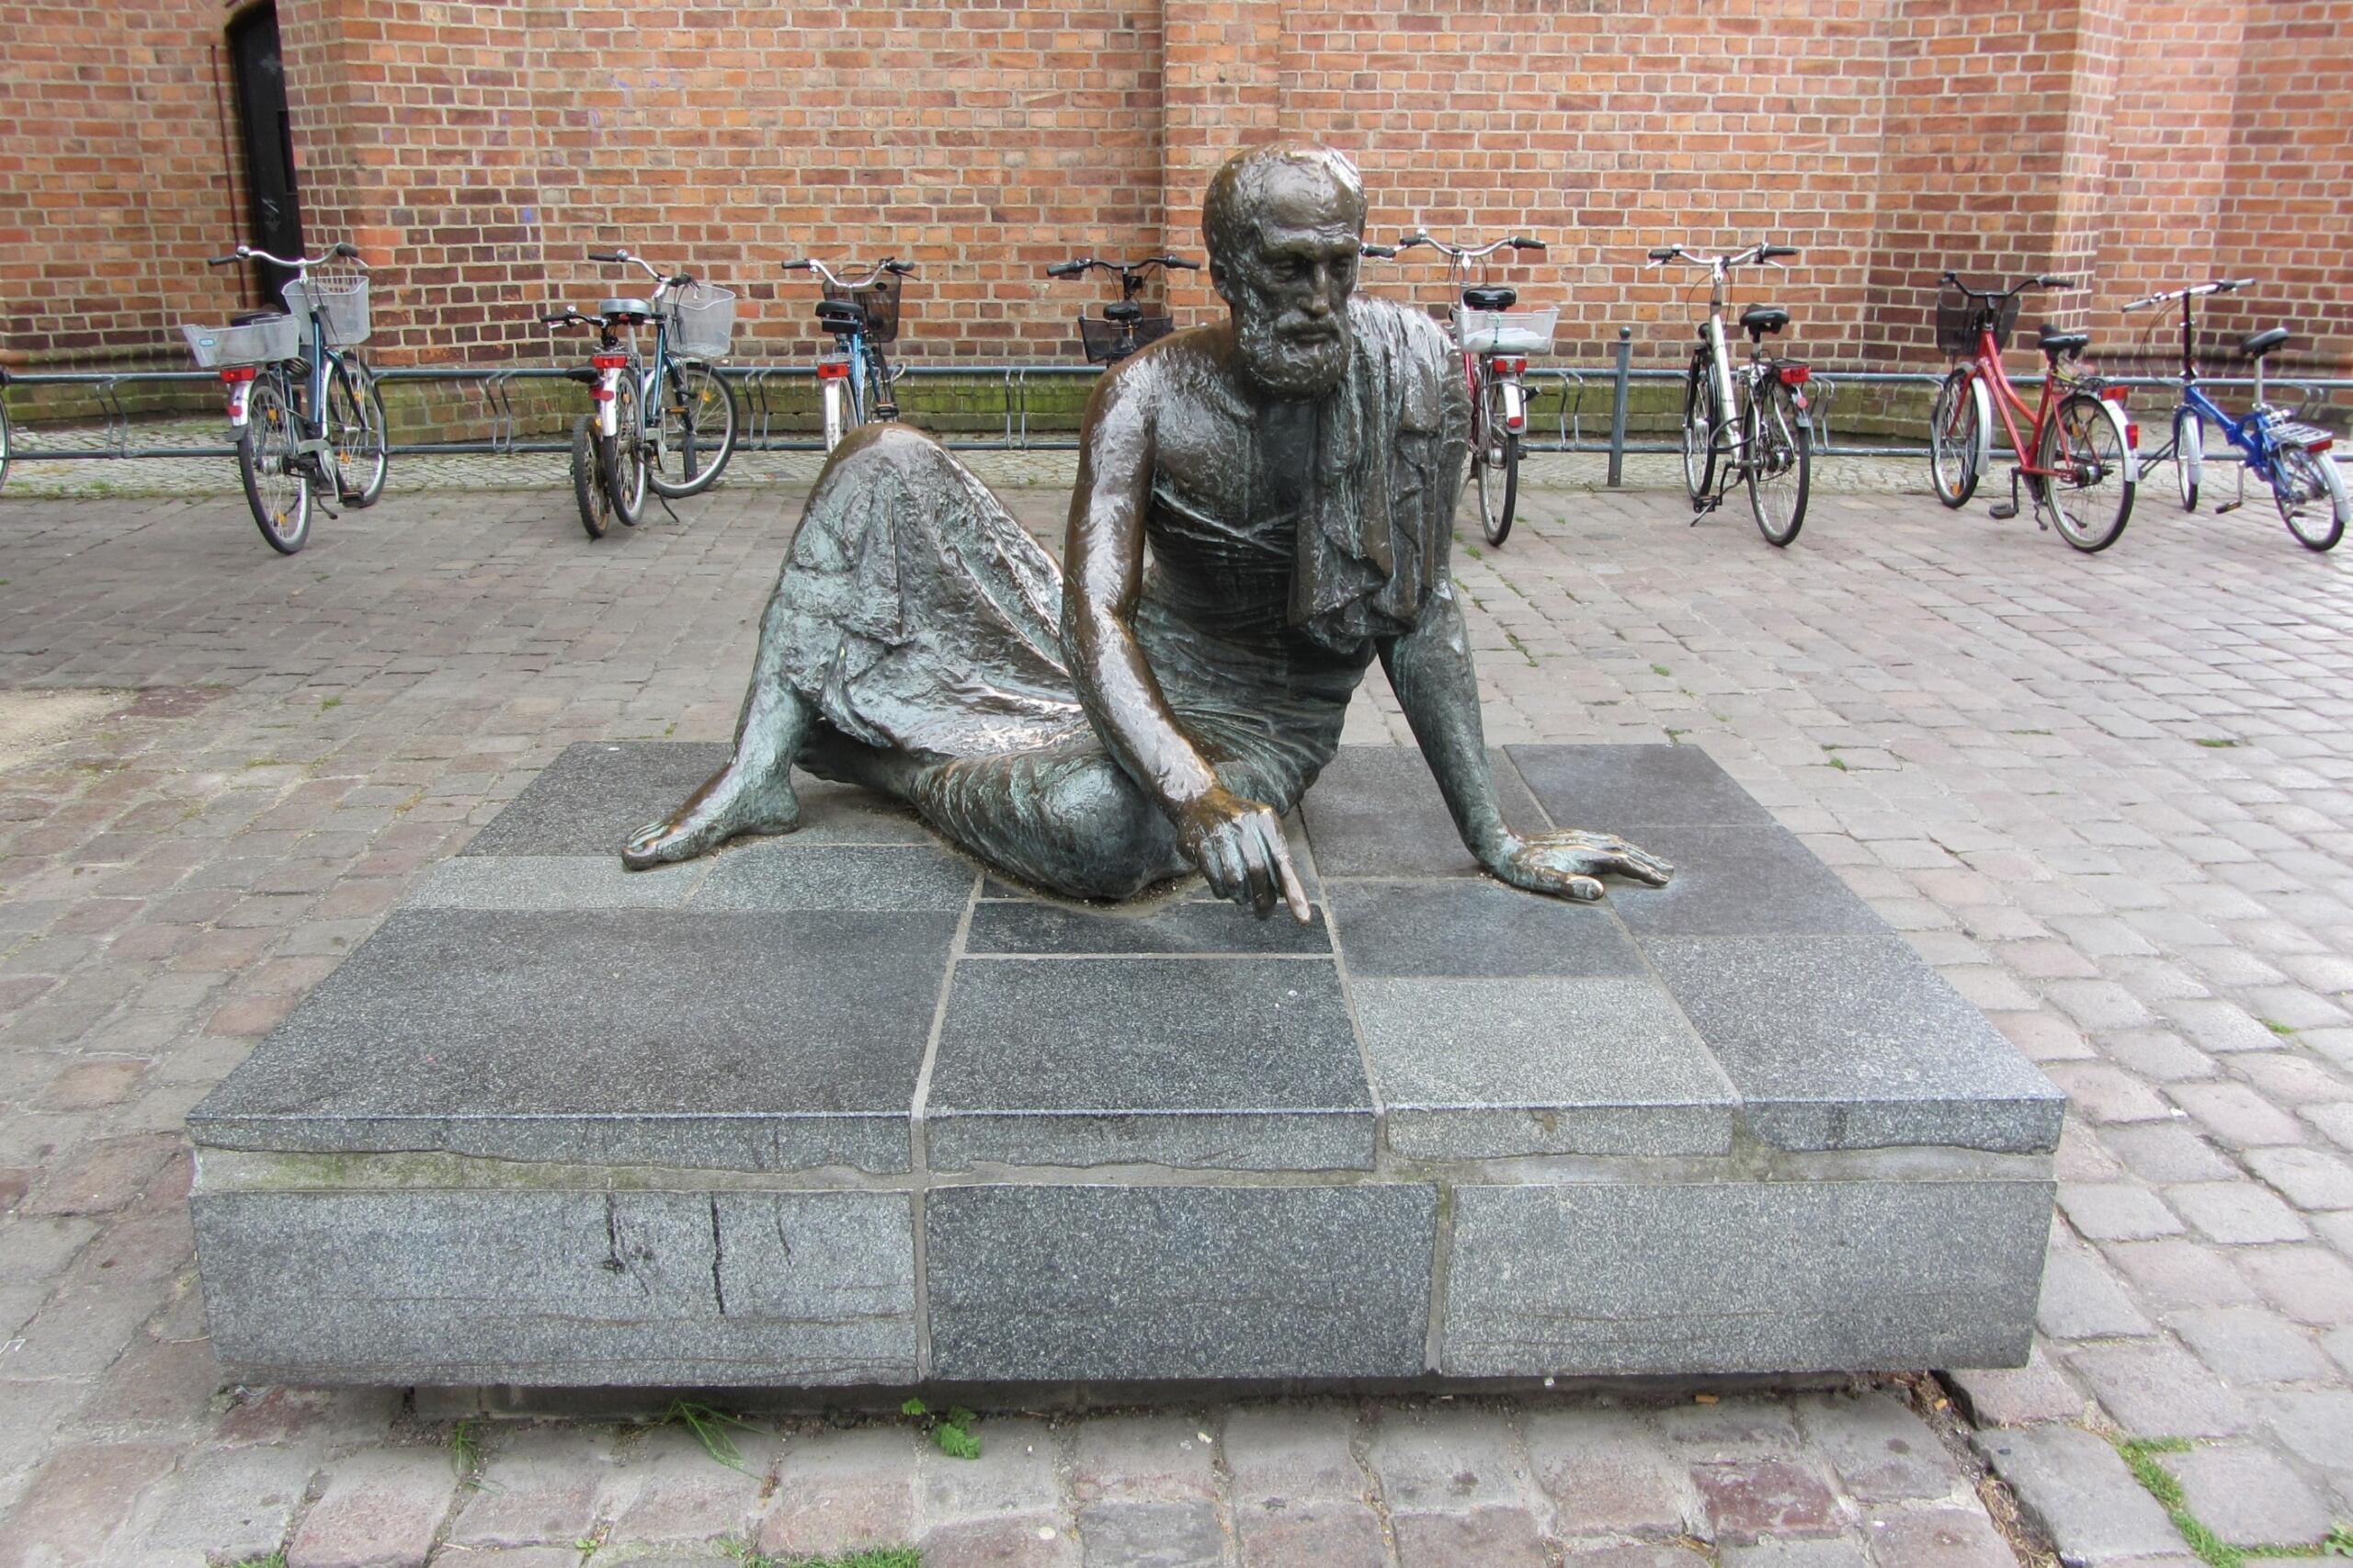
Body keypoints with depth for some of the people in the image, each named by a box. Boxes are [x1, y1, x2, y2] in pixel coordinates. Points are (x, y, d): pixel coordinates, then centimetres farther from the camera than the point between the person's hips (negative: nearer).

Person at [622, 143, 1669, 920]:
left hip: (1264, 725, -2)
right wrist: (1195, 794, -52)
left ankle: (878, 754, -8)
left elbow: (1420, 610, -13)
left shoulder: (1409, 365, -19)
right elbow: (1094, 615, -32)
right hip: (1123, 677, 2)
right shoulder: (1150, 396, -18)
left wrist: (1492, 838, -17)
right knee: (884, 461, -8)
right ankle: (757, 772, -8)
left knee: (1101, 822, -40)